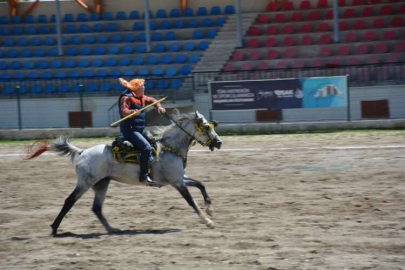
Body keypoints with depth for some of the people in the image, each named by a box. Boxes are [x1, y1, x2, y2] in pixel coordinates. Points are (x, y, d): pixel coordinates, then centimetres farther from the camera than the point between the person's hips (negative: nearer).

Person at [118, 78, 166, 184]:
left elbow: (151, 100, 29)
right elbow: (124, 111, -25)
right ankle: (144, 175, -28)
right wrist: (133, 112, -45)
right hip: (130, 130, -10)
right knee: (147, 147, -26)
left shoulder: (141, 98, 15)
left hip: (140, 129, 10)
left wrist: (159, 107, 11)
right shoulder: (127, 98, -11)